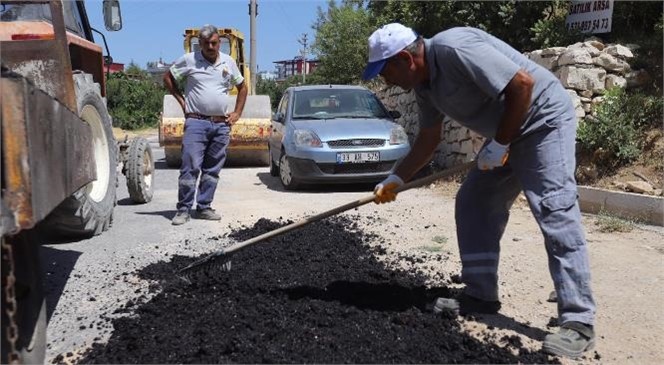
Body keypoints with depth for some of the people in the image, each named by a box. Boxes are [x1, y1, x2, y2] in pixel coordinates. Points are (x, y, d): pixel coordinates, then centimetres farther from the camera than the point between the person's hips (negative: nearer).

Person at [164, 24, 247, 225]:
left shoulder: (229, 62, 10)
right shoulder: (189, 60, 1)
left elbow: (242, 87, 21)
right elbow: (168, 78, 11)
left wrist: (237, 113, 12)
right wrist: (182, 101, 3)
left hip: (222, 124, 4)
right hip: (196, 122, -4)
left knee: (212, 170, 7)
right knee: (190, 167, -10)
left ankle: (204, 207, 16)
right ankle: (183, 209, -2)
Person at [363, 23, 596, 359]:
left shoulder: (455, 49, -25)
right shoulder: (424, 84, 4)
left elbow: (523, 84, -26)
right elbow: (428, 139, 14)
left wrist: (498, 144, -20)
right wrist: (396, 179, 11)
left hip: (543, 119, -9)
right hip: (505, 133, 10)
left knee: (554, 214, -15)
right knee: (472, 205, 7)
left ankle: (578, 323, -10)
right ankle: (481, 295, 14)